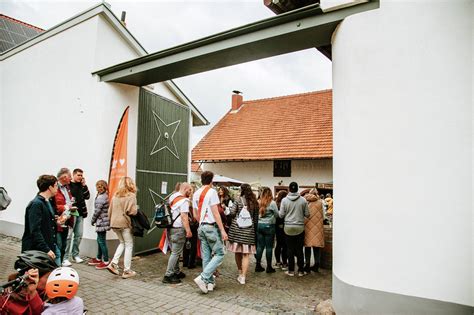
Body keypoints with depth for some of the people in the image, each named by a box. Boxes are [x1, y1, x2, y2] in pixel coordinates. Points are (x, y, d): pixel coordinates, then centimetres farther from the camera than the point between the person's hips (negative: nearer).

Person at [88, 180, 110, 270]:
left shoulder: (101, 197, -18)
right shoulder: (105, 196, 10)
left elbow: (97, 211, -17)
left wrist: (92, 221, -2)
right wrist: (95, 220, 13)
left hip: (101, 222, -10)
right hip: (104, 221, 10)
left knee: (102, 241, -2)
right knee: (100, 240, 19)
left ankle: (106, 262, 6)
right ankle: (98, 258, 32)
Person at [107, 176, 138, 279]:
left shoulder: (115, 196, 8)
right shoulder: (131, 195, -10)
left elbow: (110, 211, 11)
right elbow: (132, 211, -18)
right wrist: (136, 210, 2)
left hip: (114, 223, 6)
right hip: (125, 223, -6)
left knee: (122, 243, 23)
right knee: (129, 245, 6)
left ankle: (113, 263, 10)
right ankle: (127, 271, 9)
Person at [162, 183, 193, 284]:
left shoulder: (172, 197, 13)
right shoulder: (184, 200, -13)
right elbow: (184, 216, -20)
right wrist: (188, 230, -18)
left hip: (170, 228, 9)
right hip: (178, 229, -9)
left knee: (174, 252, 18)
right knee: (175, 253, -3)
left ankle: (176, 272, 27)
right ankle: (168, 276, -1)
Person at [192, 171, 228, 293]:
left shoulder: (196, 193, 11)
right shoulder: (211, 192, -12)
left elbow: (195, 215, 15)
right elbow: (215, 213, -16)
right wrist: (223, 230, -14)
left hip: (201, 227, 8)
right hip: (212, 226, -8)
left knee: (206, 256, 11)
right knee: (219, 254, 0)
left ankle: (210, 282, 16)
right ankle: (203, 278, -11)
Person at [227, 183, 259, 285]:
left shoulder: (238, 201, -4)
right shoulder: (255, 202, 6)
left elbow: (232, 213, -9)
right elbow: (256, 218, 10)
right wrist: (255, 229, 18)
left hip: (237, 228, -1)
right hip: (249, 230, 2)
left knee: (238, 252, 13)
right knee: (246, 254, 3)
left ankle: (240, 273, 25)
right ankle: (243, 276, -1)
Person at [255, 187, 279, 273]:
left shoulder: (258, 202, -2)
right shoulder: (272, 203, -11)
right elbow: (277, 214, -3)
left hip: (259, 225, 4)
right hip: (269, 226, -4)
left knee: (260, 246, 11)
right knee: (269, 247, 5)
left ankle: (258, 265, 17)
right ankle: (269, 267, 11)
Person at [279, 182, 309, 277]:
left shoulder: (284, 200, -6)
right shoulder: (303, 200, -5)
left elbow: (281, 215, -4)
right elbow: (307, 214, 0)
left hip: (288, 228, 0)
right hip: (300, 227, 1)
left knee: (290, 249, 8)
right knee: (299, 249, 9)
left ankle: (291, 270, 15)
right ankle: (301, 271, 17)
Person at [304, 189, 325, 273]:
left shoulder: (305, 202, -2)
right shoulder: (320, 202, 0)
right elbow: (323, 216, 5)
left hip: (308, 226, -1)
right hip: (318, 227, 1)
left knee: (308, 246, 5)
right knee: (317, 246, 10)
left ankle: (307, 266, 7)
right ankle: (316, 265, 14)